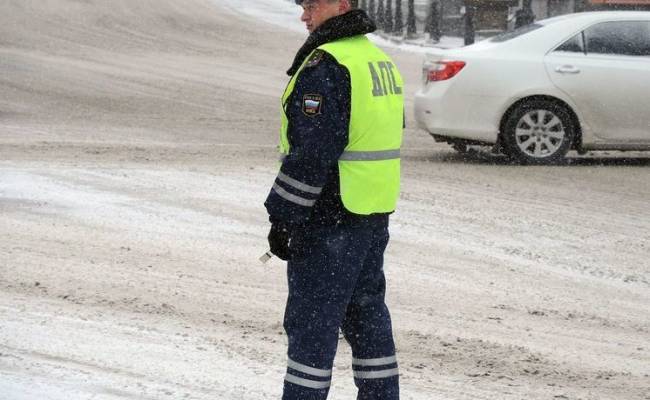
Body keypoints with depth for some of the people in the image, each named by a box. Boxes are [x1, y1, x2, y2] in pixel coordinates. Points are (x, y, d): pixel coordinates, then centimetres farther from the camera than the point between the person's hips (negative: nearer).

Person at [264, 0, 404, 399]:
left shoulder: (326, 65, -18)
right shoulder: (381, 61, 14)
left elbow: (311, 153, -22)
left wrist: (283, 218, -17)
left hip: (329, 219, -9)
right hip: (375, 216, 9)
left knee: (311, 321, -4)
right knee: (367, 312, 15)